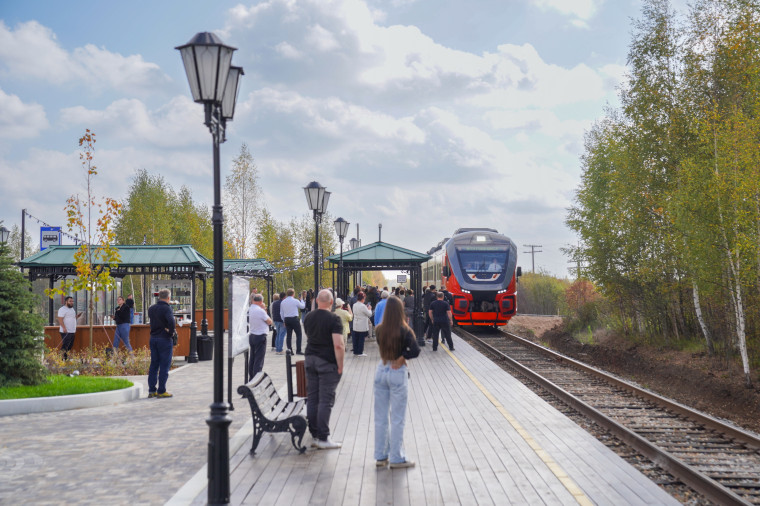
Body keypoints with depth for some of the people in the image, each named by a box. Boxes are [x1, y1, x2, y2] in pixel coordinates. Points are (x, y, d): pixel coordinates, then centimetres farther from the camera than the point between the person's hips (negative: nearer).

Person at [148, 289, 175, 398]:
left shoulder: (151, 308, 8)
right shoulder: (167, 308, -14)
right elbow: (171, 321, -29)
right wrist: (171, 332, -14)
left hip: (153, 338, 7)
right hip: (164, 339, -7)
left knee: (153, 364, 12)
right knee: (164, 365, 0)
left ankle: (151, 390, 14)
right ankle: (161, 391, 1)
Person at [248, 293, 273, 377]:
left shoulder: (249, 309, 3)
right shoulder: (260, 311, -19)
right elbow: (270, 322, -7)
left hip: (251, 335, 8)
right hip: (260, 336, -8)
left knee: (252, 358, 16)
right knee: (259, 360, -4)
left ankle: (251, 378, 24)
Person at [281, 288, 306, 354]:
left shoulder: (282, 302, 6)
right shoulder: (295, 301, -9)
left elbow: (281, 313, 10)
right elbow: (302, 306, 7)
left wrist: (284, 321, 18)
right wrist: (301, 299, 23)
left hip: (286, 319, 5)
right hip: (294, 319, -5)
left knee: (289, 335, 9)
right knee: (298, 335, 2)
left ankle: (290, 351, 8)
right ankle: (298, 351, -3)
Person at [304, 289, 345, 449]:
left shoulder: (308, 317, 6)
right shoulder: (334, 319, -15)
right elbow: (338, 345, -20)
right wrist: (340, 365, -12)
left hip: (310, 359, 6)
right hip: (327, 363, -6)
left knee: (312, 398, 11)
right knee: (326, 400, -2)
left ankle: (314, 435, 16)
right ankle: (323, 438, -1)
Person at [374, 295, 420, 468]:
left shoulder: (380, 330, -1)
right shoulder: (404, 331, -14)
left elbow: (381, 347, 4)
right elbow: (415, 350, -24)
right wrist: (402, 358, -12)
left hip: (381, 371, 5)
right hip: (398, 372, -5)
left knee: (381, 417, 12)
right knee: (397, 419, 4)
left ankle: (380, 456, 19)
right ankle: (396, 458, 9)